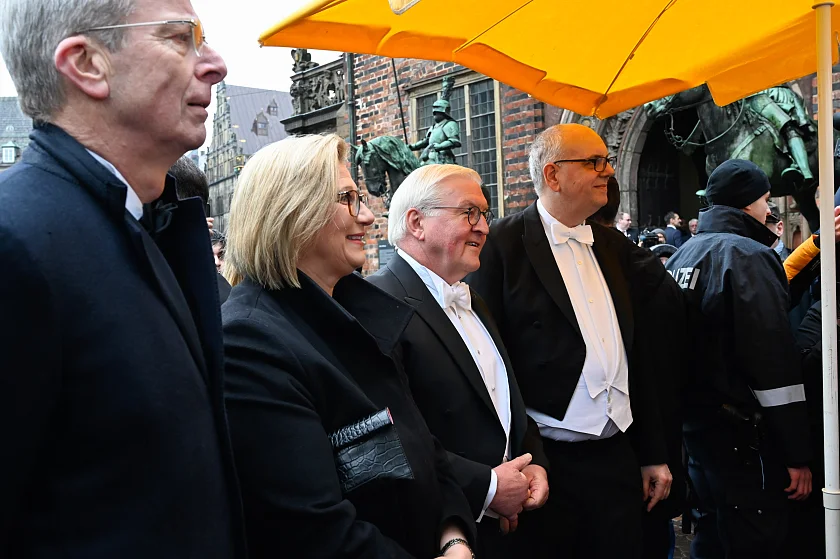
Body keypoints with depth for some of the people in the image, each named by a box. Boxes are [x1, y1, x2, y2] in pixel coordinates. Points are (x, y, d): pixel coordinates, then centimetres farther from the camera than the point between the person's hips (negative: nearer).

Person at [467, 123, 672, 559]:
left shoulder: (613, 245, 11)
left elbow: (634, 355, 15)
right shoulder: (502, 245, -9)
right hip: (546, 464, -5)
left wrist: (653, 454, 15)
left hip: (617, 460, 6)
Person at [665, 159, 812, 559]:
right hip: (742, 433, -8)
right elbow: (774, 358, -20)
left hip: (694, 419, 8)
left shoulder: (681, 256, 10)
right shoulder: (748, 256, -15)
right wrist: (797, 454, -16)